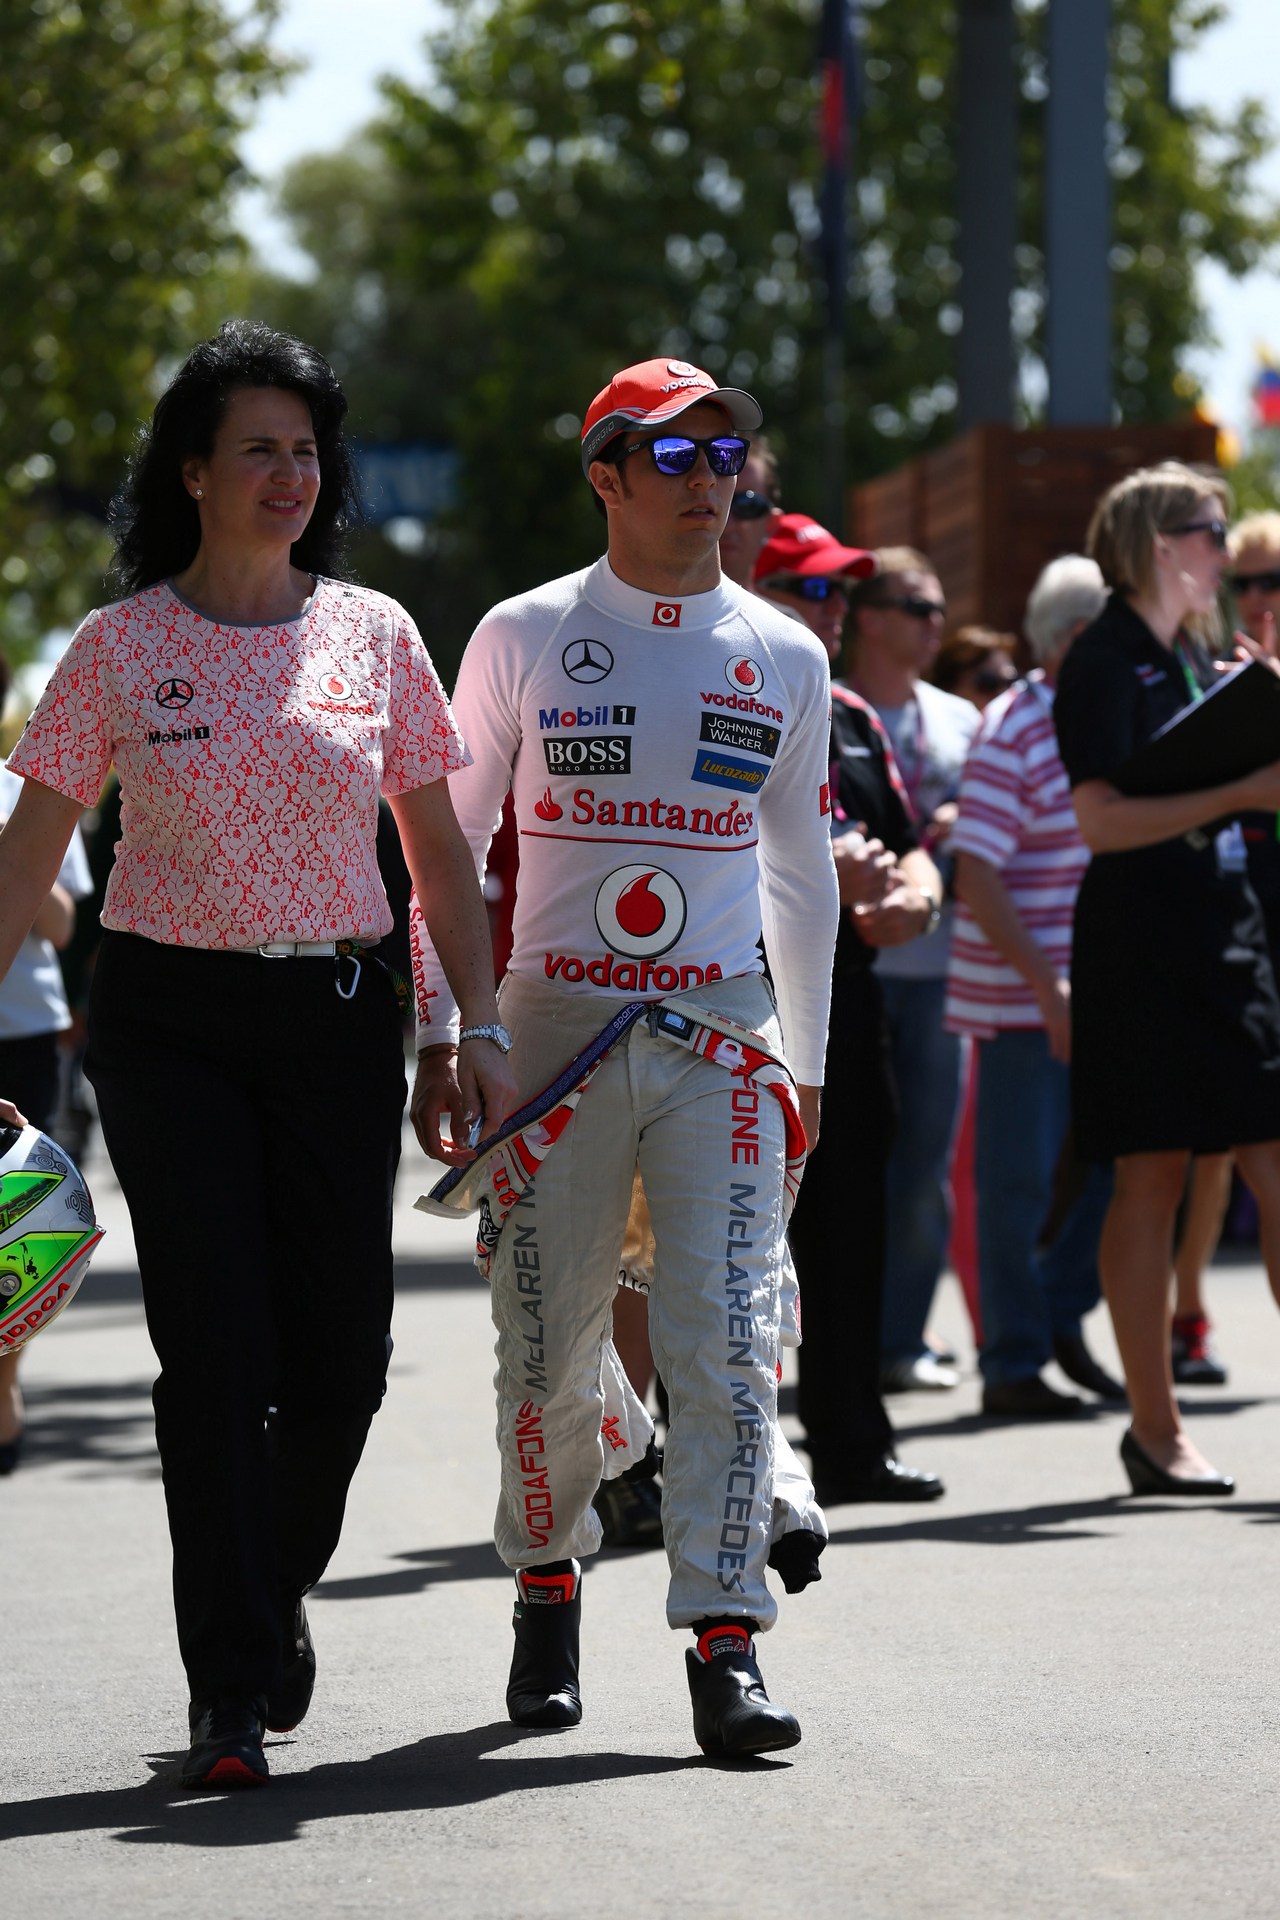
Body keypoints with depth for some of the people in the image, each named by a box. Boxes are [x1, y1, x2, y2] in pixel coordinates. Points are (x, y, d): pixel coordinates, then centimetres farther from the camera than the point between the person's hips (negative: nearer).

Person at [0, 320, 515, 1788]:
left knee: (341, 1357, 0)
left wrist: (480, 1027, 4)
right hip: (169, 1018, -2)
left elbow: (437, 847, 10)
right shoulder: (123, 647, 0)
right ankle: (229, 1693, -3)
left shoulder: (372, 634, 5)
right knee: (218, 1348, -9)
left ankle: (273, 1587, 30)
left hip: (334, 1018, 2)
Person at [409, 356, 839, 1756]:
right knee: (548, 1350, 4)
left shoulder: (785, 657, 9)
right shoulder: (524, 637, 3)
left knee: (726, 1340, -10)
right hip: (555, 1029, -1)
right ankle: (547, 1586, 26)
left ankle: (725, 1640, -11)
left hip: (722, 1037, 1)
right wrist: (436, 1040, 2)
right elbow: (447, 846, 7)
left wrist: (804, 1061, 16)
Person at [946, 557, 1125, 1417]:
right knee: (1022, 1179, -1)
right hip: (1021, 993, -7)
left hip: (1100, 989, 7)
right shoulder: (1012, 732, -13)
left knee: (1113, 1156, 8)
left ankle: (1062, 1320, 26)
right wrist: (1046, 987, -23)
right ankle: (1013, 1365, 8)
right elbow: (976, 877, -18)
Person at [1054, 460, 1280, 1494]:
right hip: (1144, 937, -8)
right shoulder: (1105, 664, -8)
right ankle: (1156, 1431, 4)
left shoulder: (1193, 655, 17)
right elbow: (1105, 819, -18)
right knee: (1152, 1178, -2)